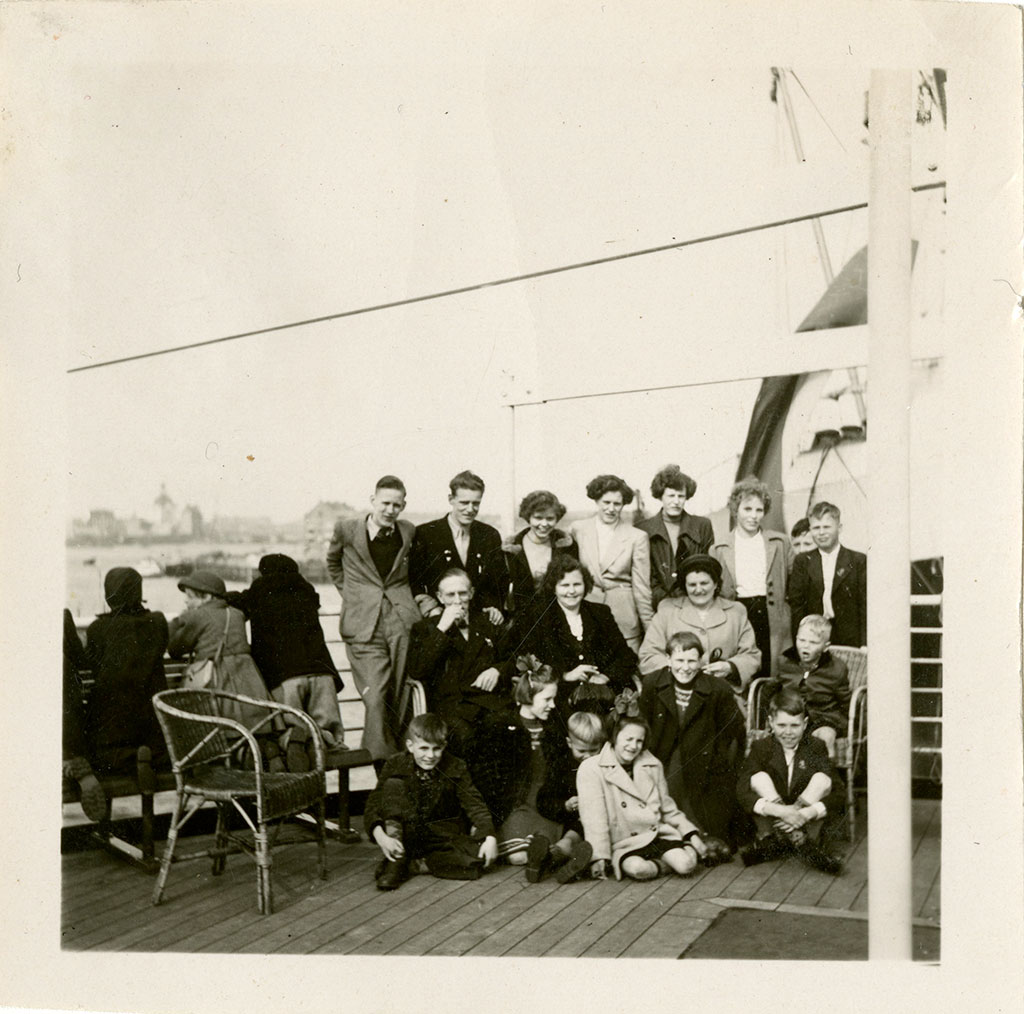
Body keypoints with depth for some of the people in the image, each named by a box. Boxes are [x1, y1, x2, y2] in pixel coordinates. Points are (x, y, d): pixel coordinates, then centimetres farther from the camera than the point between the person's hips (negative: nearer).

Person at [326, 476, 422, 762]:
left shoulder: (408, 532, 9)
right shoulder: (346, 530, 2)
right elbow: (333, 563, 22)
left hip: (403, 622, 2)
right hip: (364, 627, -2)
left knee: (401, 700, 4)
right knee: (375, 698, -13)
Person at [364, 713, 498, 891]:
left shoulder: (456, 768, -5)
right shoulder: (395, 766, -8)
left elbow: (474, 805, -7)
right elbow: (373, 806, -13)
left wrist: (490, 837, -23)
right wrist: (381, 836, -32)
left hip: (442, 836, 1)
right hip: (406, 835, 0)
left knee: (478, 858, -29)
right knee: (393, 785, -24)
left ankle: (414, 864, -14)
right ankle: (396, 860, -23)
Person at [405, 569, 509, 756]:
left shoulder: (488, 622, 24)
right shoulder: (425, 628, 16)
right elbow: (415, 671, 0)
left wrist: (498, 670, 1)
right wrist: (441, 629, -4)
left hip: (491, 697, 2)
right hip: (449, 703, -2)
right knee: (463, 736, -36)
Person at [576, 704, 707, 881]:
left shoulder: (653, 765, 13)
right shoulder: (591, 769, -5)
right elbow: (594, 818, -10)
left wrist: (691, 834, 7)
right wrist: (599, 857, -16)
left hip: (659, 833, 3)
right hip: (623, 844, -3)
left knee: (686, 865, -26)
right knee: (638, 869, -35)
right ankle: (659, 865, -8)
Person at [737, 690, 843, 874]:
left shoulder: (816, 747, -1)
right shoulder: (761, 748, -3)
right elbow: (742, 793, -17)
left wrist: (808, 812, -33)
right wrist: (778, 810, -34)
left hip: (808, 823, 0)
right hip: (769, 821, 0)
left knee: (822, 780, -21)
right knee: (759, 778, -22)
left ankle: (773, 840, -26)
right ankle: (799, 841, -33)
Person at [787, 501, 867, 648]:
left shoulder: (858, 561, 3)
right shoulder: (803, 562, 9)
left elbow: (865, 604, 0)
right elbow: (796, 603, 5)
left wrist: (865, 644, -6)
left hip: (849, 641, -1)